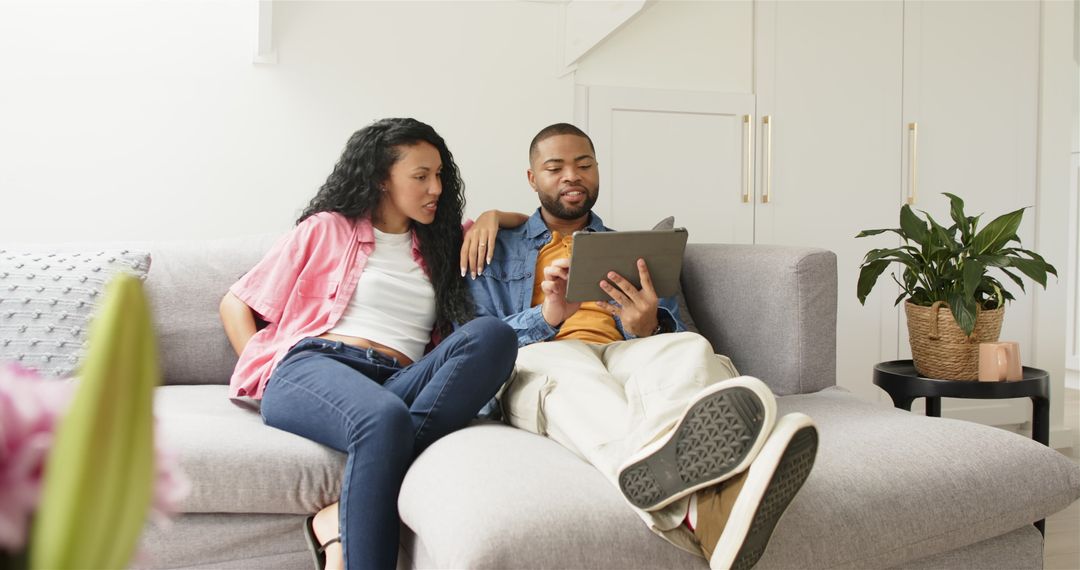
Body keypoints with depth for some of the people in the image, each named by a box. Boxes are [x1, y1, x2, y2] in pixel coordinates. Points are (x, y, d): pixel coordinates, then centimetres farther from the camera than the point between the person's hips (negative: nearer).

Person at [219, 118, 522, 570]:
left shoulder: (438, 245, 28)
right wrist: (261, 369, 2)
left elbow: (529, 223, 39)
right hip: (313, 366, -4)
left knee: (492, 334, -28)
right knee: (385, 417, -40)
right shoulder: (328, 229, 17)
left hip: (399, 384, 4)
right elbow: (236, 304, 18)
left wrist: (490, 217, 17)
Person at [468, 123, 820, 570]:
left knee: (689, 348, -32)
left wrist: (647, 328, -11)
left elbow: (674, 338, 15)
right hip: (530, 367, -2)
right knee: (566, 358, -38)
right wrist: (545, 317, -13)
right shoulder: (498, 250, 22)